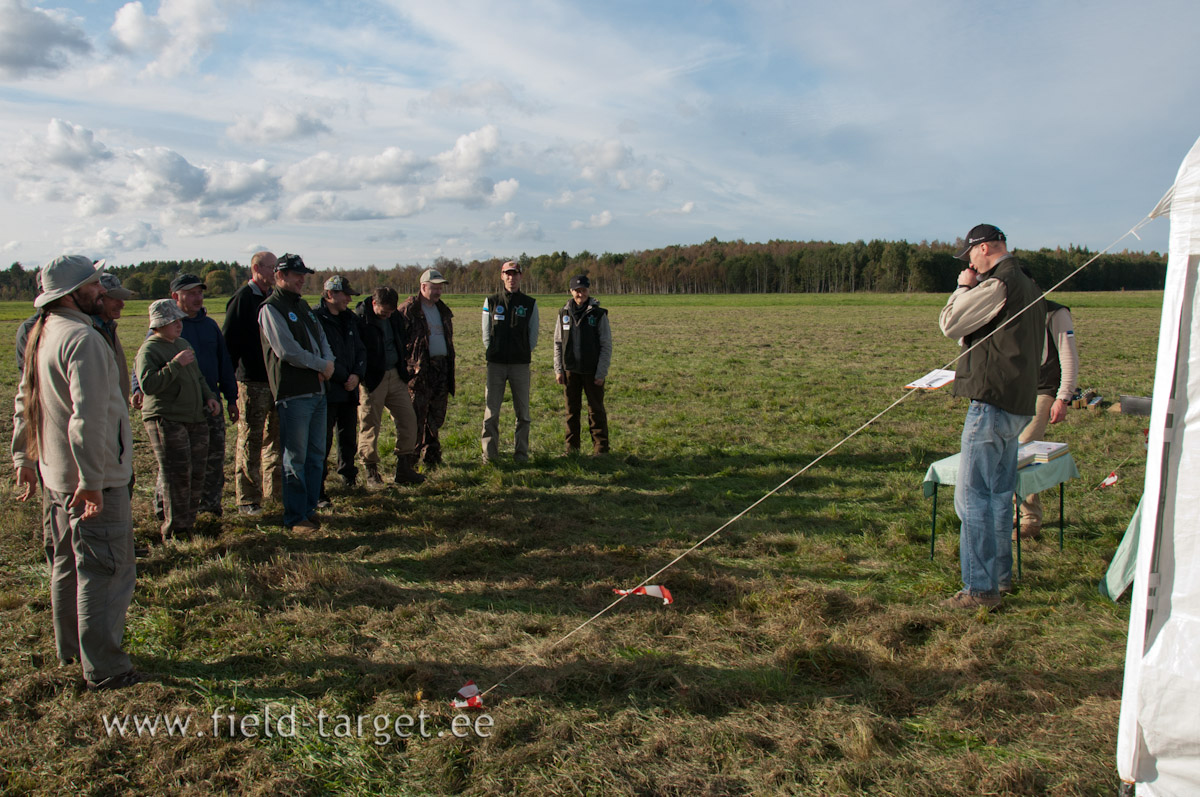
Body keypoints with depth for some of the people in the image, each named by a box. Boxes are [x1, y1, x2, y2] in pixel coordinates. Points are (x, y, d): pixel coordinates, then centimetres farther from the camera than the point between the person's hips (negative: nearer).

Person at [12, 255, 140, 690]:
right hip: (93, 481, -10)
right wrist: (92, 482, -27)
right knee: (105, 572, -1)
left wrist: (23, 458, 25)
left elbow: (25, 401, 18)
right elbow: (87, 417, -28)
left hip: (55, 475, 10)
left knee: (67, 566, 21)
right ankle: (103, 667, 7)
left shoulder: (41, 335, 10)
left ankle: (70, 650, 36)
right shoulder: (82, 339, -21)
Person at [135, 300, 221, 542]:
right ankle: (174, 531, -3)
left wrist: (209, 397, 15)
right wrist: (175, 364, -22)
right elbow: (147, 384, -21)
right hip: (166, 420, -8)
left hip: (195, 419, 8)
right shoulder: (148, 350, -7)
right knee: (177, 476, -11)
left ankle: (188, 524, 19)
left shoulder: (183, 344, 20)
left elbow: (198, 377, 31)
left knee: (197, 473, 8)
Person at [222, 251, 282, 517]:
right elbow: (228, 342, -11)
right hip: (252, 382, -7)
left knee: (276, 436, 13)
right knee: (250, 440, -1)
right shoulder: (242, 298, -9)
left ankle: (275, 489, 25)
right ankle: (247, 499, 6)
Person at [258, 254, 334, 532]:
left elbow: (321, 338, 17)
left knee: (316, 455, 13)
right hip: (293, 394, -8)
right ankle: (295, 517, 7)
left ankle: (310, 509, 24)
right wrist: (322, 365, -8)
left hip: (317, 391, 8)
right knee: (295, 459, -2)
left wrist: (328, 362, -4)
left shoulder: (303, 306, 18)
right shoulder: (271, 308, -8)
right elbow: (287, 351, -17)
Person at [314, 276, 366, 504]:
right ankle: (317, 491, 1)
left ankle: (348, 478, 31)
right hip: (326, 390, -7)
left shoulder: (350, 319, 15)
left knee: (349, 438, 15)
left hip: (350, 390, 7)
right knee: (322, 441, -4)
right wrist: (344, 378, -11)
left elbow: (360, 350, 15)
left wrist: (357, 375, -3)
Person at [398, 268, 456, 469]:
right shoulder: (409, 309, -7)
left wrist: (449, 366, 18)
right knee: (416, 416, -4)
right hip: (419, 370, -7)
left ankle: (431, 455, 22)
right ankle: (409, 458, 6)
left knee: (436, 417, 11)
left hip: (441, 367, 7)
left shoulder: (442, 310, 17)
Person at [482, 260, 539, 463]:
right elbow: (486, 333, 9)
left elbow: (533, 335, 10)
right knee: (491, 410, -1)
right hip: (496, 364, 0)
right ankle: (489, 452, 8)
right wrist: (492, 355, 5)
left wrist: (524, 354, 5)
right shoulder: (491, 301, 7)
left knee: (522, 411, 3)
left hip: (521, 364, 0)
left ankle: (521, 451, 12)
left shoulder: (530, 304, 7)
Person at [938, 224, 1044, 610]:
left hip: (992, 402, -10)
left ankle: (980, 589, -4)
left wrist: (963, 287, 2)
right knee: (1000, 494, 17)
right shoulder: (1028, 287, 17)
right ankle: (1001, 575, 27)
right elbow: (1037, 353, 23)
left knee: (973, 496, -6)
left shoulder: (997, 285, -15)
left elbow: (949, 323, -12)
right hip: (1019, 404, 10)